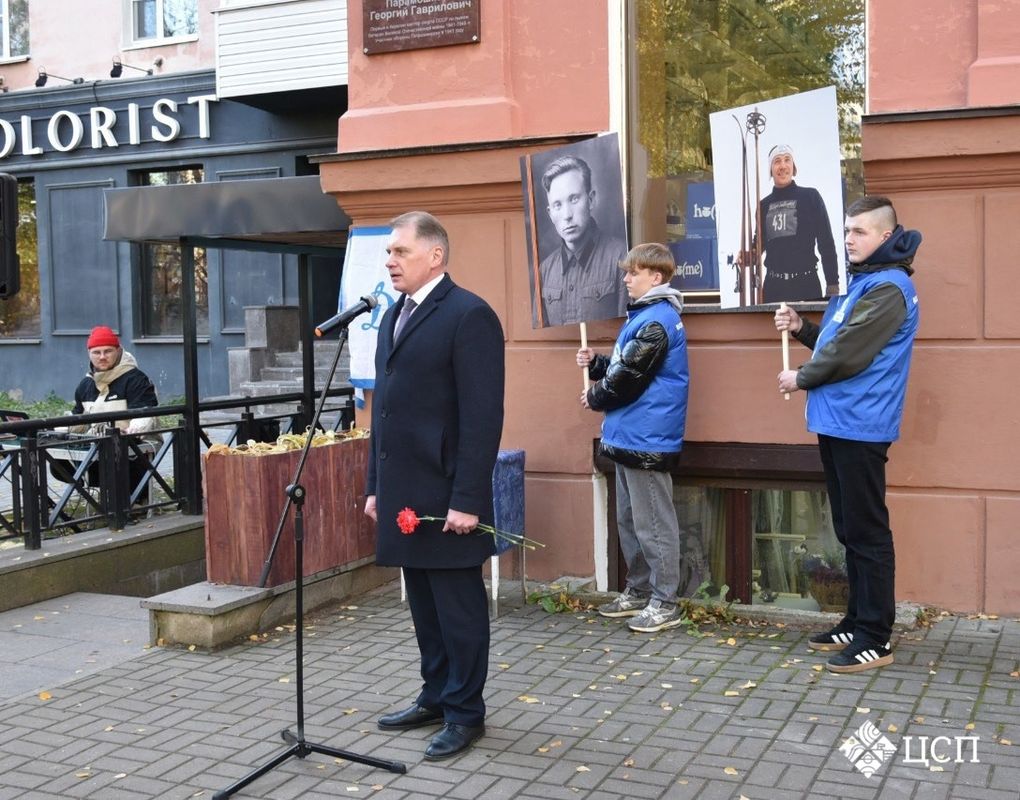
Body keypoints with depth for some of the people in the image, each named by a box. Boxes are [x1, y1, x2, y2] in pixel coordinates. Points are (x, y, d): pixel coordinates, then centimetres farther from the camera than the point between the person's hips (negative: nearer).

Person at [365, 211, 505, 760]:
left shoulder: (469, 315, -11)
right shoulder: (392, 316, 16)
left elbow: (483, 418, -16)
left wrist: (466, 499, -19)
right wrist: (375, 485, 16)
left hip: (445, 495, -8)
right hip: (403, 493, 8)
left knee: (458, 605, 3)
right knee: (423, 603, 16)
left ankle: (465, 713, 15)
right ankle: (436, 696, 29)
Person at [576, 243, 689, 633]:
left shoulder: (658, 320, -16)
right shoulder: (643, 315, 15)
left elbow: (630, 377, -19)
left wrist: (595, 398, -3)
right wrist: (595, 363, 3)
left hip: (646, 439, -10)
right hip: (630, 436, 10)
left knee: (653, 524, -3)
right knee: (629, 520, 17)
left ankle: (664, 603, 6)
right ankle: (638, 591, 27)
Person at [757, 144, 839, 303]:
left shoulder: (810, 196, 1)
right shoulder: (764, 205, 11)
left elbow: (826, 242, -1)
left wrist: (832, 283, -6)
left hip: (806, 282, -3)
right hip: (773, 285, 3)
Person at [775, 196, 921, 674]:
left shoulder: (888, 287, -14)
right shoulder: (859, 281, 18)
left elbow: (849, 354, -18)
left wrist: (801, 379, -3)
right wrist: (801, 328, 6)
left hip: (859, 427, -10)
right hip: (837, 423, 10)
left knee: (867, 532, -5)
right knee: (849, 530, 15)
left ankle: (876, 638, 2)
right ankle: (857, 622, 24)